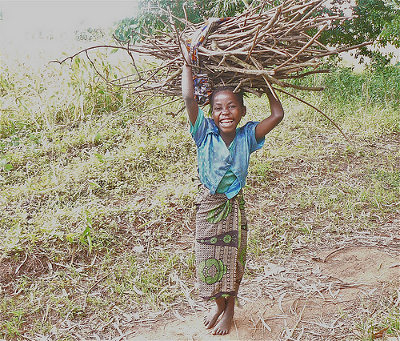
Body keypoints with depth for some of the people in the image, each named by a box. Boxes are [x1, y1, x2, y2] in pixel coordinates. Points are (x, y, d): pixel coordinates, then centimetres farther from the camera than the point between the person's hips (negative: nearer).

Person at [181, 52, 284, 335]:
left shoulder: (247, 136, -11)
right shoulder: (205, 133, -15)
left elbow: (278, 114, -18)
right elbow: (189, 98, -27)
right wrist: (188, 62, -22)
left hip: (234, 205, 0)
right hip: (209, 204, 0)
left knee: (233, 259, 12)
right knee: (210, 259, 13)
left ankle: (230, 311, 35)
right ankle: (219, 305, 39)